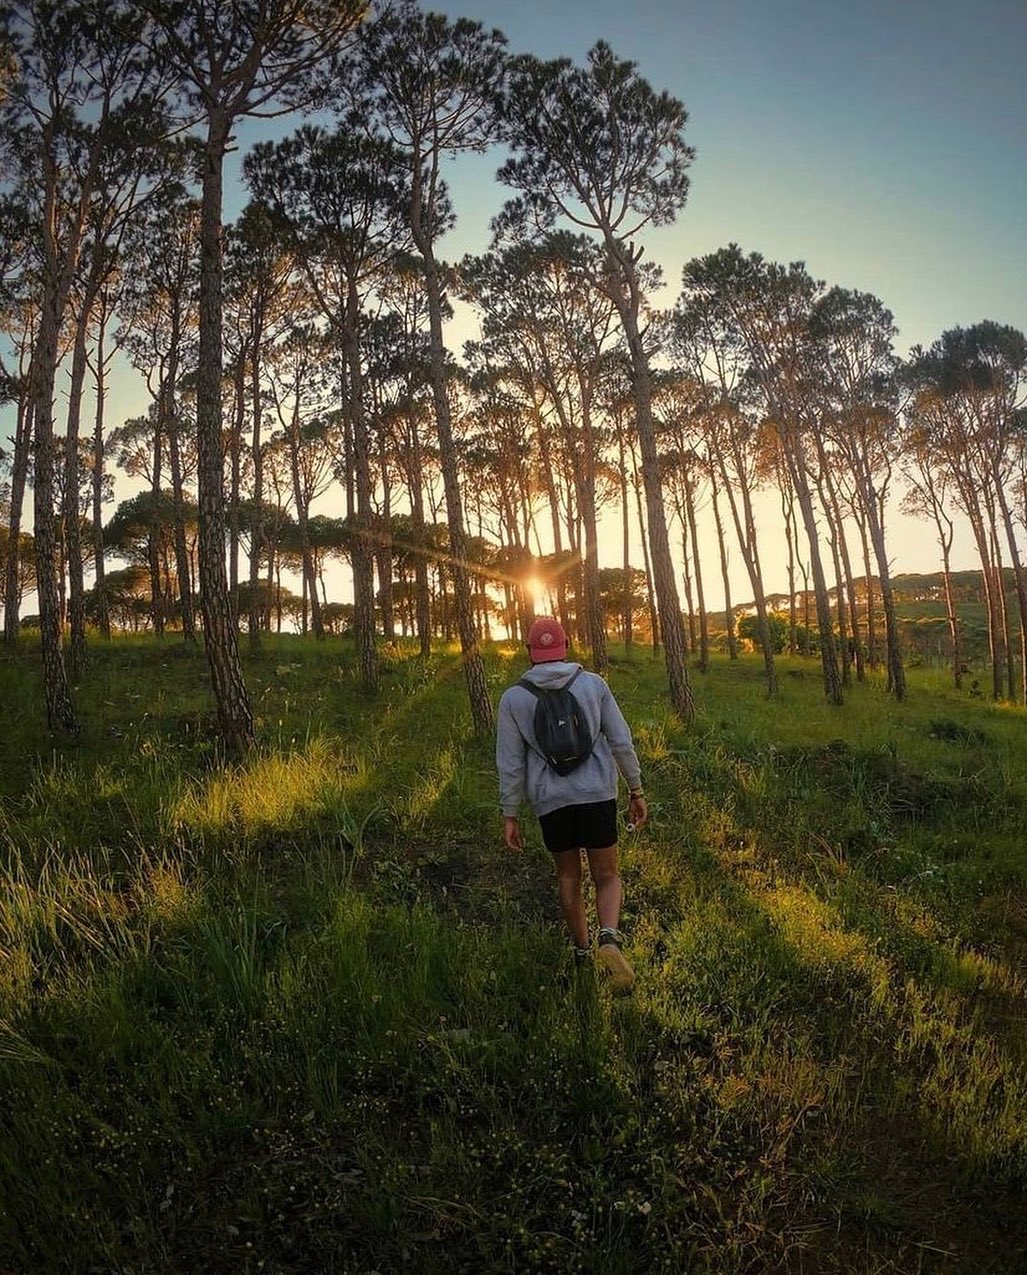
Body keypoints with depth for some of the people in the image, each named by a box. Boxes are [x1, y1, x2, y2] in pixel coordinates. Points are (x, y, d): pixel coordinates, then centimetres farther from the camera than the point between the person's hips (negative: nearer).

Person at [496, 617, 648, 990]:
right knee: (607, 876, 11)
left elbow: (510, 763, 0)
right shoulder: (593, 684, 1)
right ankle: (609, 938, -15)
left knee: (568, 878, 20)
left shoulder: (514, 697, -1)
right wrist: (636, 791, 11)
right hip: (597, 794, 0)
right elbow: (621, 742, 2)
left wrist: (510, 816, 7)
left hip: (550, 801, 1)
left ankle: (582, 953, 29)